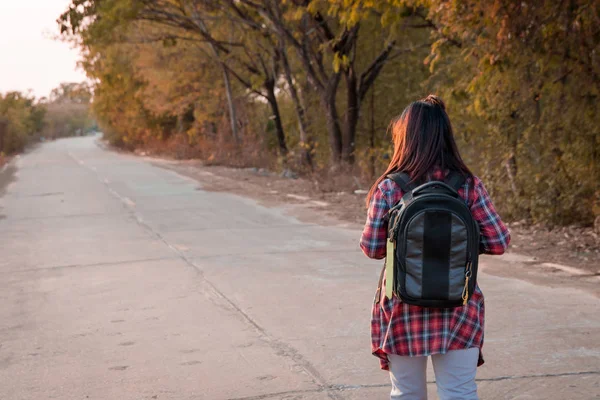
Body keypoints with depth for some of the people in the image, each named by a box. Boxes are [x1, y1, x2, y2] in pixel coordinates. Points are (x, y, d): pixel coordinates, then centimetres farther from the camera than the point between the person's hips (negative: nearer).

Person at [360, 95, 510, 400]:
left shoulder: (389, 188, -9)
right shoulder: (469, 186, -6)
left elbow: (371, 248, -4)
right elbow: (499, 242, -4)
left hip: (403, 311, 0)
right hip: (458, 311, 0)